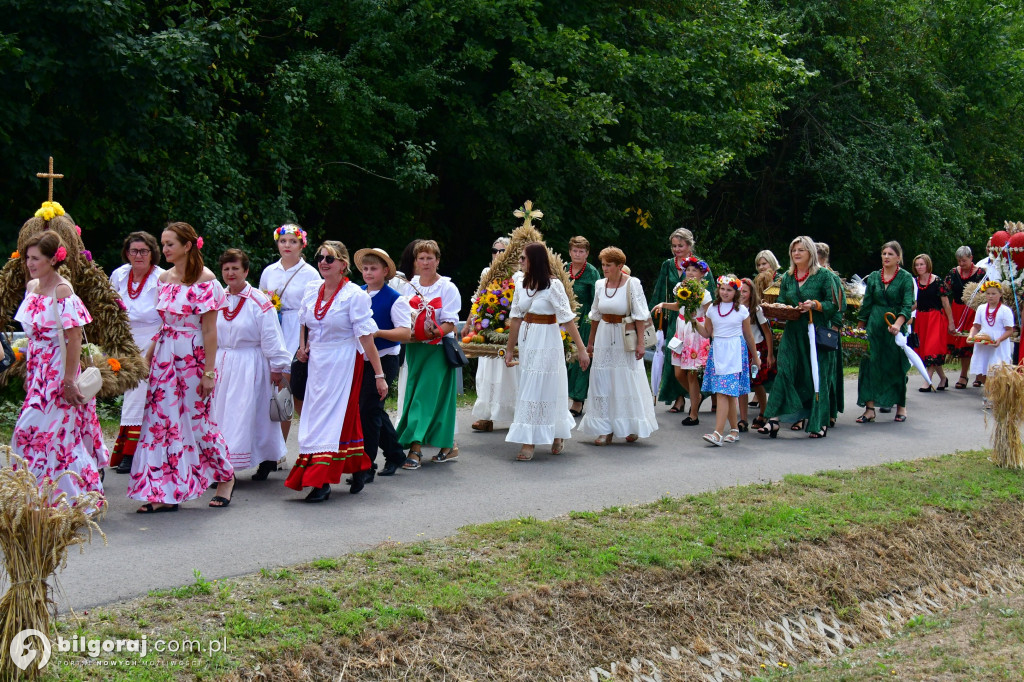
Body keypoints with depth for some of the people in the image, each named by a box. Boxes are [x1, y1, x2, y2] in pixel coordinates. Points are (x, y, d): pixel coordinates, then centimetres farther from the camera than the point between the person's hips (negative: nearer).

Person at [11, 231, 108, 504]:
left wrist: (69, 381, -20)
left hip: (59, 371, -8)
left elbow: (74, 338, -17)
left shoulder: (63, 292, -15)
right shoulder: (32, 287, 9)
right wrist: (29, 374, 16)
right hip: (38, 371, 8)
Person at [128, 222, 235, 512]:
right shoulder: (165, 279, 9)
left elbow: (210, 330, -12)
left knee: (196, 418, 3)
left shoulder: (205, 281, -10)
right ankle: (165, 493, 4)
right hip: (165, 355, 6)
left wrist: (208, 372, -14)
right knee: (161, 419, 1)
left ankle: (225, 476, 25)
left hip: (193, 356, -6)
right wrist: (148, 357, 14)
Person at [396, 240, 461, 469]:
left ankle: (415, 447, -15)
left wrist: (437, 332, -28)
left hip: (438, 348, -6)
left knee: (426, 395, -12)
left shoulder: (447, 287, -5)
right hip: (414, 347, 6)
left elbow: (451, 322, -10)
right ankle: (448, 446, 17)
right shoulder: (409, 287, 11)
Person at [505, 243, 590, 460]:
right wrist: (509, 349, 14)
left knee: (542, 389, -2)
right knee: (528, 388, 11)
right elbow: (516, 319, 11)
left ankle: (530, 443, 1)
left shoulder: (553, 286, -14)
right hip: (526, 342, 7)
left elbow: (567, 319, -15)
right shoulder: (521, 286, 5)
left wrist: (581, 349, -17)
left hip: (546, 342, -7)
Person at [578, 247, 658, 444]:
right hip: (604, 337, 5)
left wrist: (640, 343, -15)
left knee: (628, 381, 2)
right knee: (602, 381, 3)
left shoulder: (632, 284, -10)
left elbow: (640, 316, -10)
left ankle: (633, 428, 17)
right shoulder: (600, 284, 5)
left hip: (626, 336, -5)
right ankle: (606, 430, 9)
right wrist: (590, 341, 17)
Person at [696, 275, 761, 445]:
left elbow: (748, 335, 10)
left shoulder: (742, 310, 1)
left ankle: (718, 433, -21)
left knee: (724, 392, -14)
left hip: (735, 353, -4)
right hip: (717, 352, 4)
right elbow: (707, 333, 15)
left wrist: (755, 357, 17)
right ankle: (735, 430, 19)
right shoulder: (712, 309, 9)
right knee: (729, 394, 6)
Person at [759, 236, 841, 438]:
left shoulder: (823, 276, -1)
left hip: (816, 333, -4)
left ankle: (820, 423, 9)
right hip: (792, 333, 4)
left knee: (817, 376, 0)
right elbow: (780, 302, 15)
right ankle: (774, 420, -10)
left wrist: (815, 305, -18)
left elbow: (833, 305, -3)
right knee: (784, 372, -7)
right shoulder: (787, 277, 13)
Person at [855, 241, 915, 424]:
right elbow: (866, 304, 11)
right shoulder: (873, 277, 8)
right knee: (870, 365, -3)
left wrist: (898, 323, -28)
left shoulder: (905, 278, -3)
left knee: (896, 366, 5)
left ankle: (901, 407, 20)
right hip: (874, 326, 3)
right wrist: (861, 328, 7)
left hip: (895, 326, -3)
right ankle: (869, 408, -2)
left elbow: (907, 305, -13)